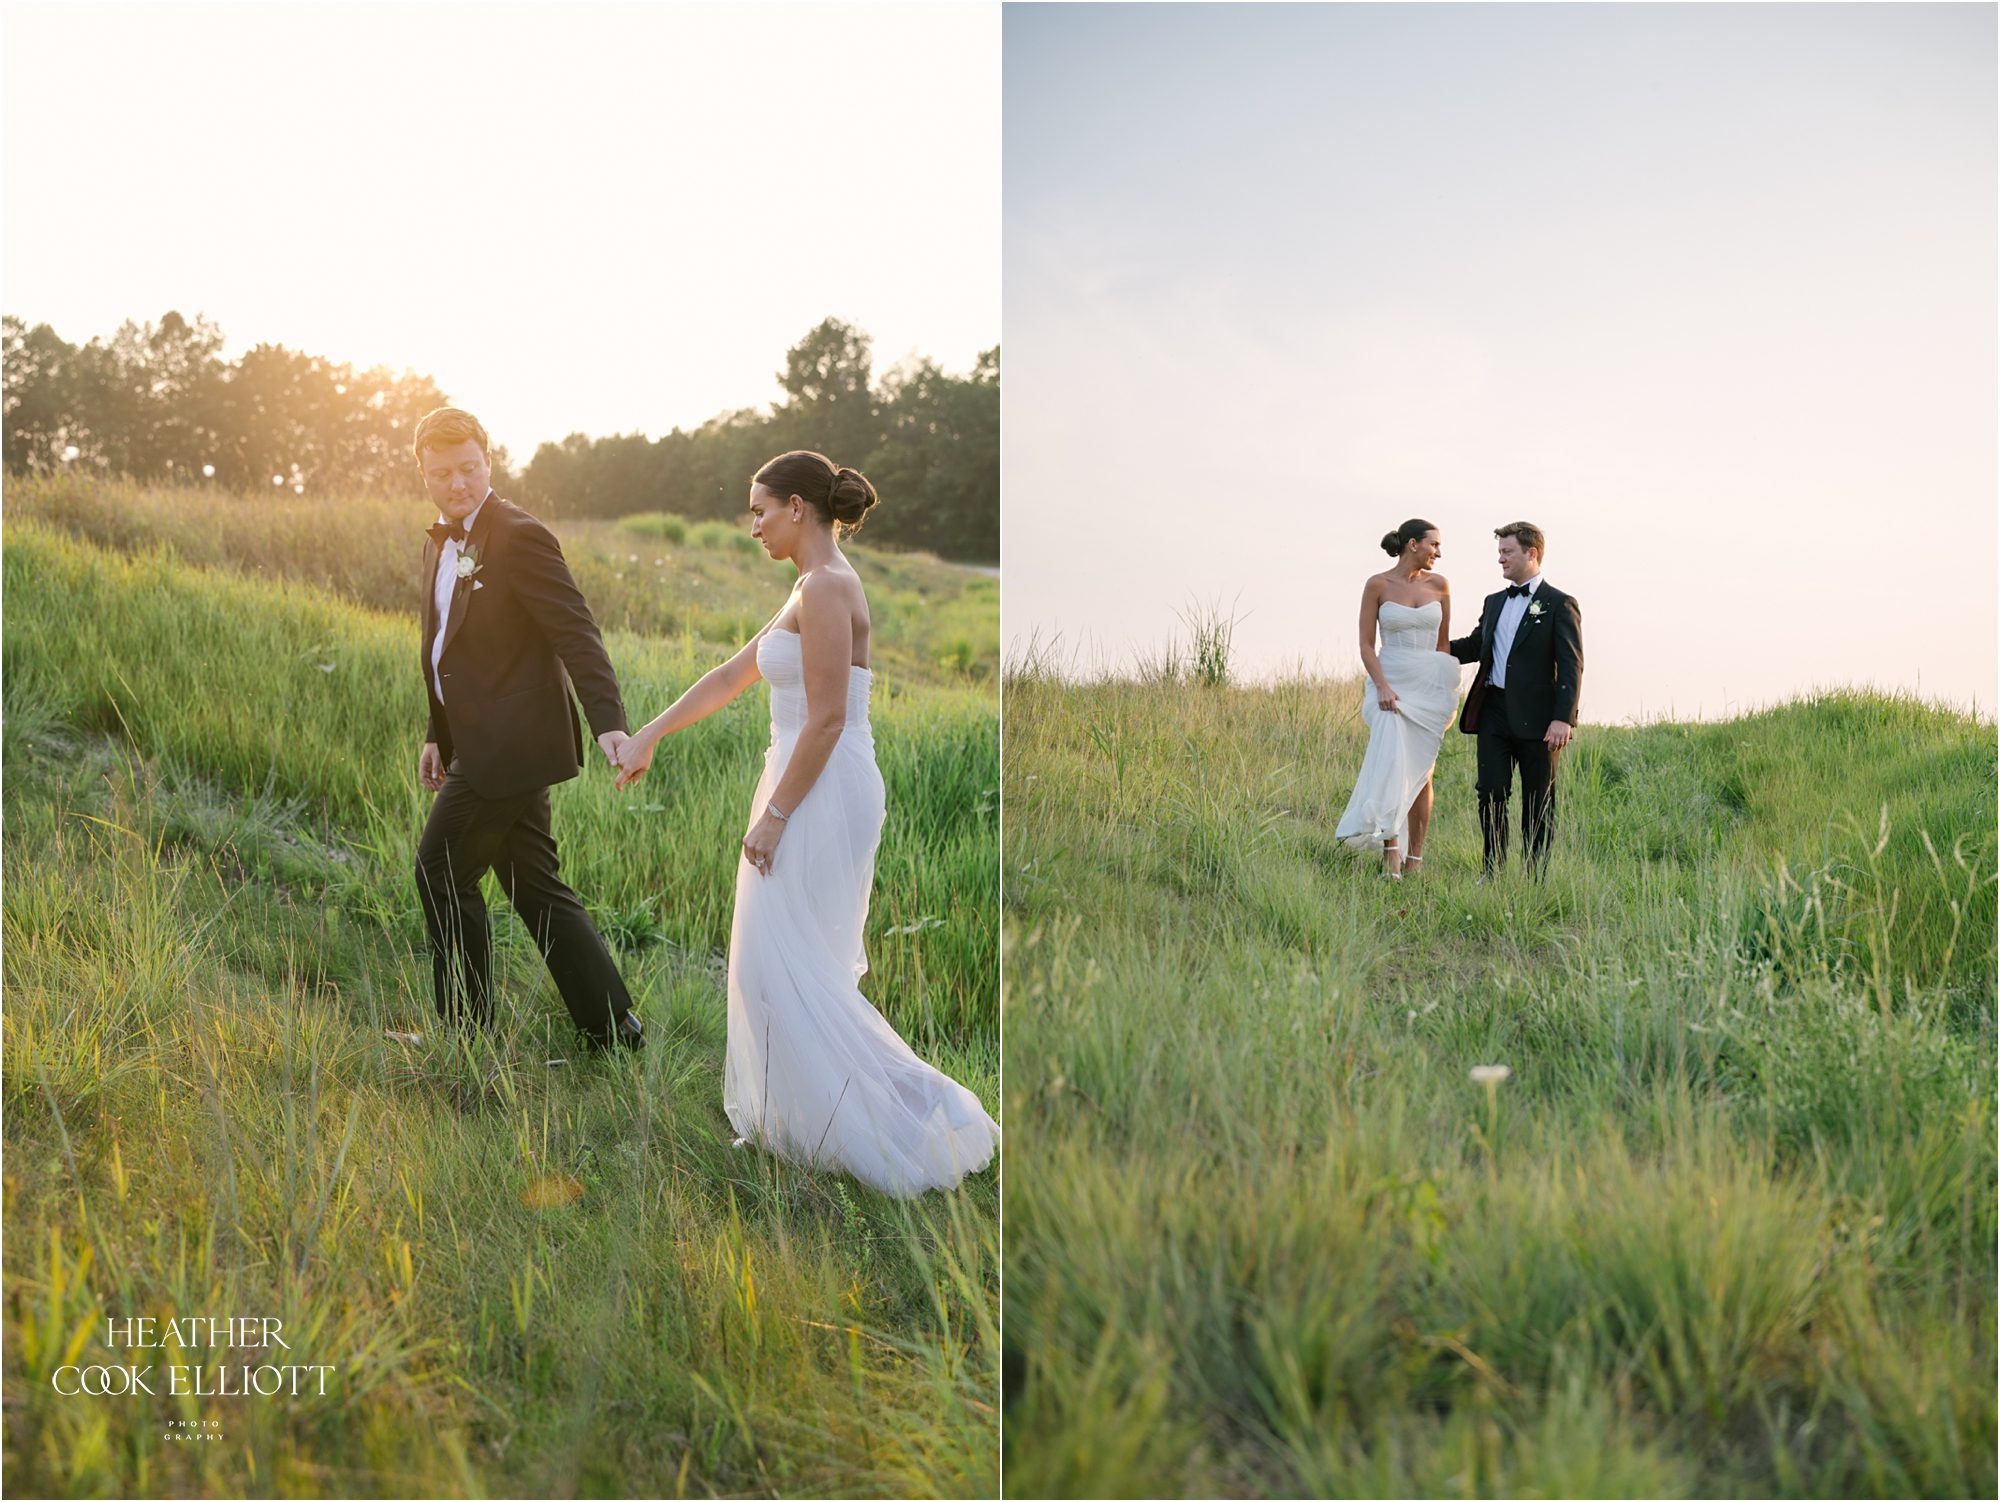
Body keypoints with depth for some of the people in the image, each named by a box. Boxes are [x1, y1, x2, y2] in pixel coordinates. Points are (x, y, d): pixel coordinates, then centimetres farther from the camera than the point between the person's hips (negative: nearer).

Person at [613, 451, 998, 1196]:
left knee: (787, 967, -7)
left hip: (821, 795, -10)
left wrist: (775, 814, -17)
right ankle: (794, 1121, 23)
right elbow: (730, 675, 21)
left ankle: (915, 1114, -3)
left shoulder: (826, 588, -17)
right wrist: (647, 736, 21)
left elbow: (826, 721, -21)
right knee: (798, 964, 15)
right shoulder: (812, 589, 15)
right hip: (812, 791, 10)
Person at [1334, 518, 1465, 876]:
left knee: (1420, 771, 4)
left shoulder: (1438, 585, 5)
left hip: (1431, 685, 3)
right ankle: (1391, 851, -21)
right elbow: (1366, 644, -4)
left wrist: (1444, 689, 12)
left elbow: (1443, 641, 14)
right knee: (1392, 763, -17)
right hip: (1391, 682, -3)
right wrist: (1382, 685, -16)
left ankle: (1414, 860, 9)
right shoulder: (1377, 585, -3)